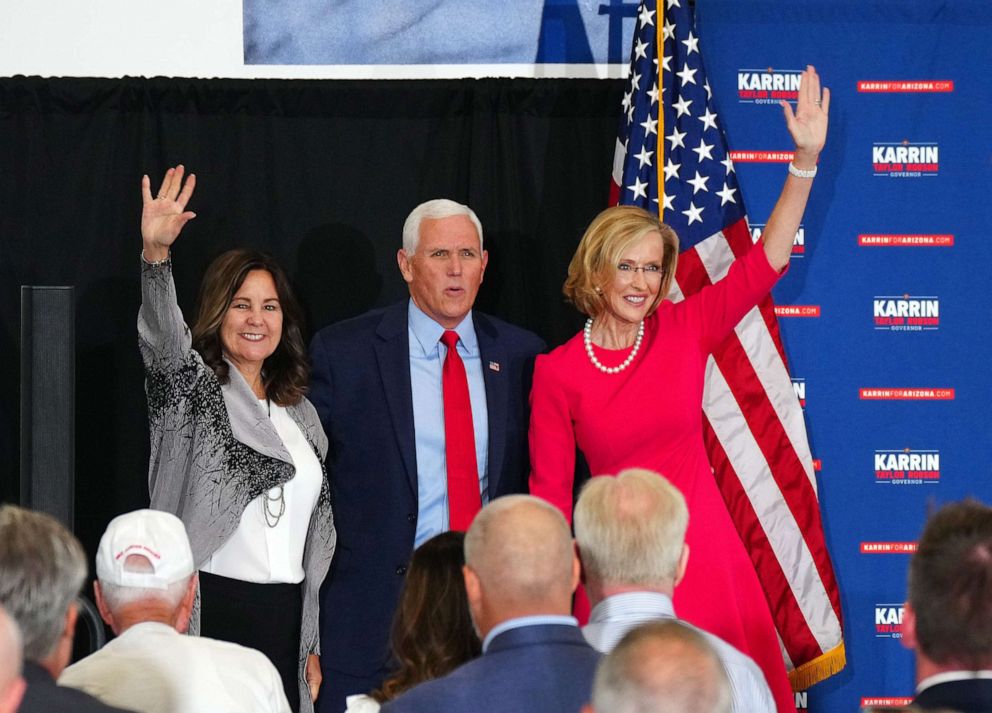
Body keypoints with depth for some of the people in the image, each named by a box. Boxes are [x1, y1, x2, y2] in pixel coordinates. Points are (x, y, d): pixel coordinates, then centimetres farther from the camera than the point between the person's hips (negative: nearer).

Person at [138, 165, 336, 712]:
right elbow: (163, 338, -21)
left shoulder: (299, 414, 18)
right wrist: (155, 253, -39)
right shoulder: (194, 389, 3)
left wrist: (311, 646, 18)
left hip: (284, 620, 5)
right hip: (208, 612, -5)